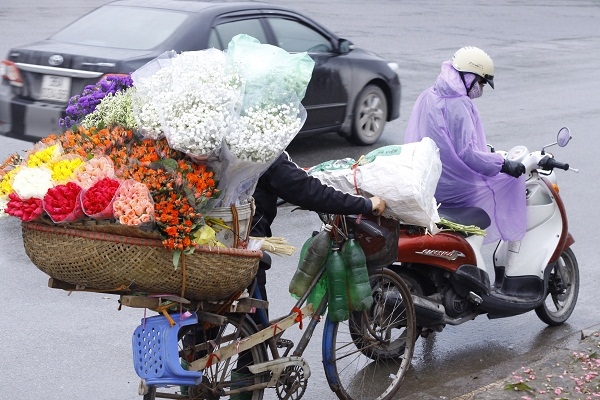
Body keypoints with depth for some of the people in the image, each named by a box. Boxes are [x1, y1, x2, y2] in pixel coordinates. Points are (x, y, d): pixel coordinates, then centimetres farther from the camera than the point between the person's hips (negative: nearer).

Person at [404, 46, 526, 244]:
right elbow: (466, 153, -25)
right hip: (449, 187, -9)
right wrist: (503, 164, -17)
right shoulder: (459, 105, -19)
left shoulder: (427, 96, 8)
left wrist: (484, 150, 25)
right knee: (512, 180, 4)